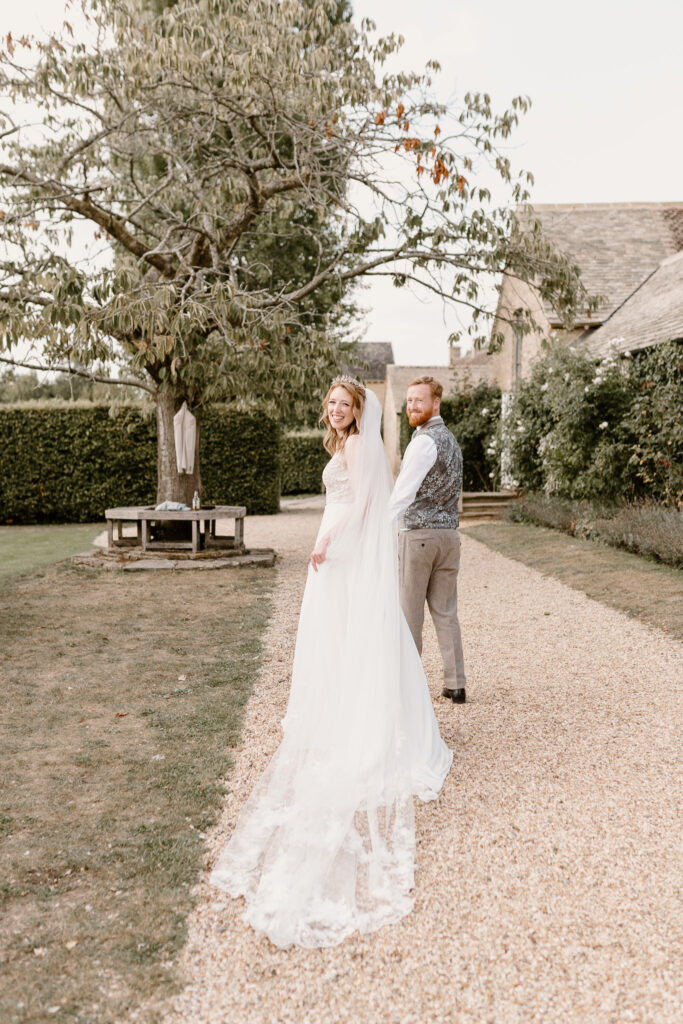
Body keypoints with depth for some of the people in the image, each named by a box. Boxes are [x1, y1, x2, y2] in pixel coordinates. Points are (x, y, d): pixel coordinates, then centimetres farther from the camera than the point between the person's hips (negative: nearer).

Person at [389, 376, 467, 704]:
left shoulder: (425, 441, -13)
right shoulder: (451, 439, 16)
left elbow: (404, 492, -22)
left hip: (418, 533, -8)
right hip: (449, 532, 8)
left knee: (410, 613, 2)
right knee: (446, 612, 11)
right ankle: (456, 685, 13)